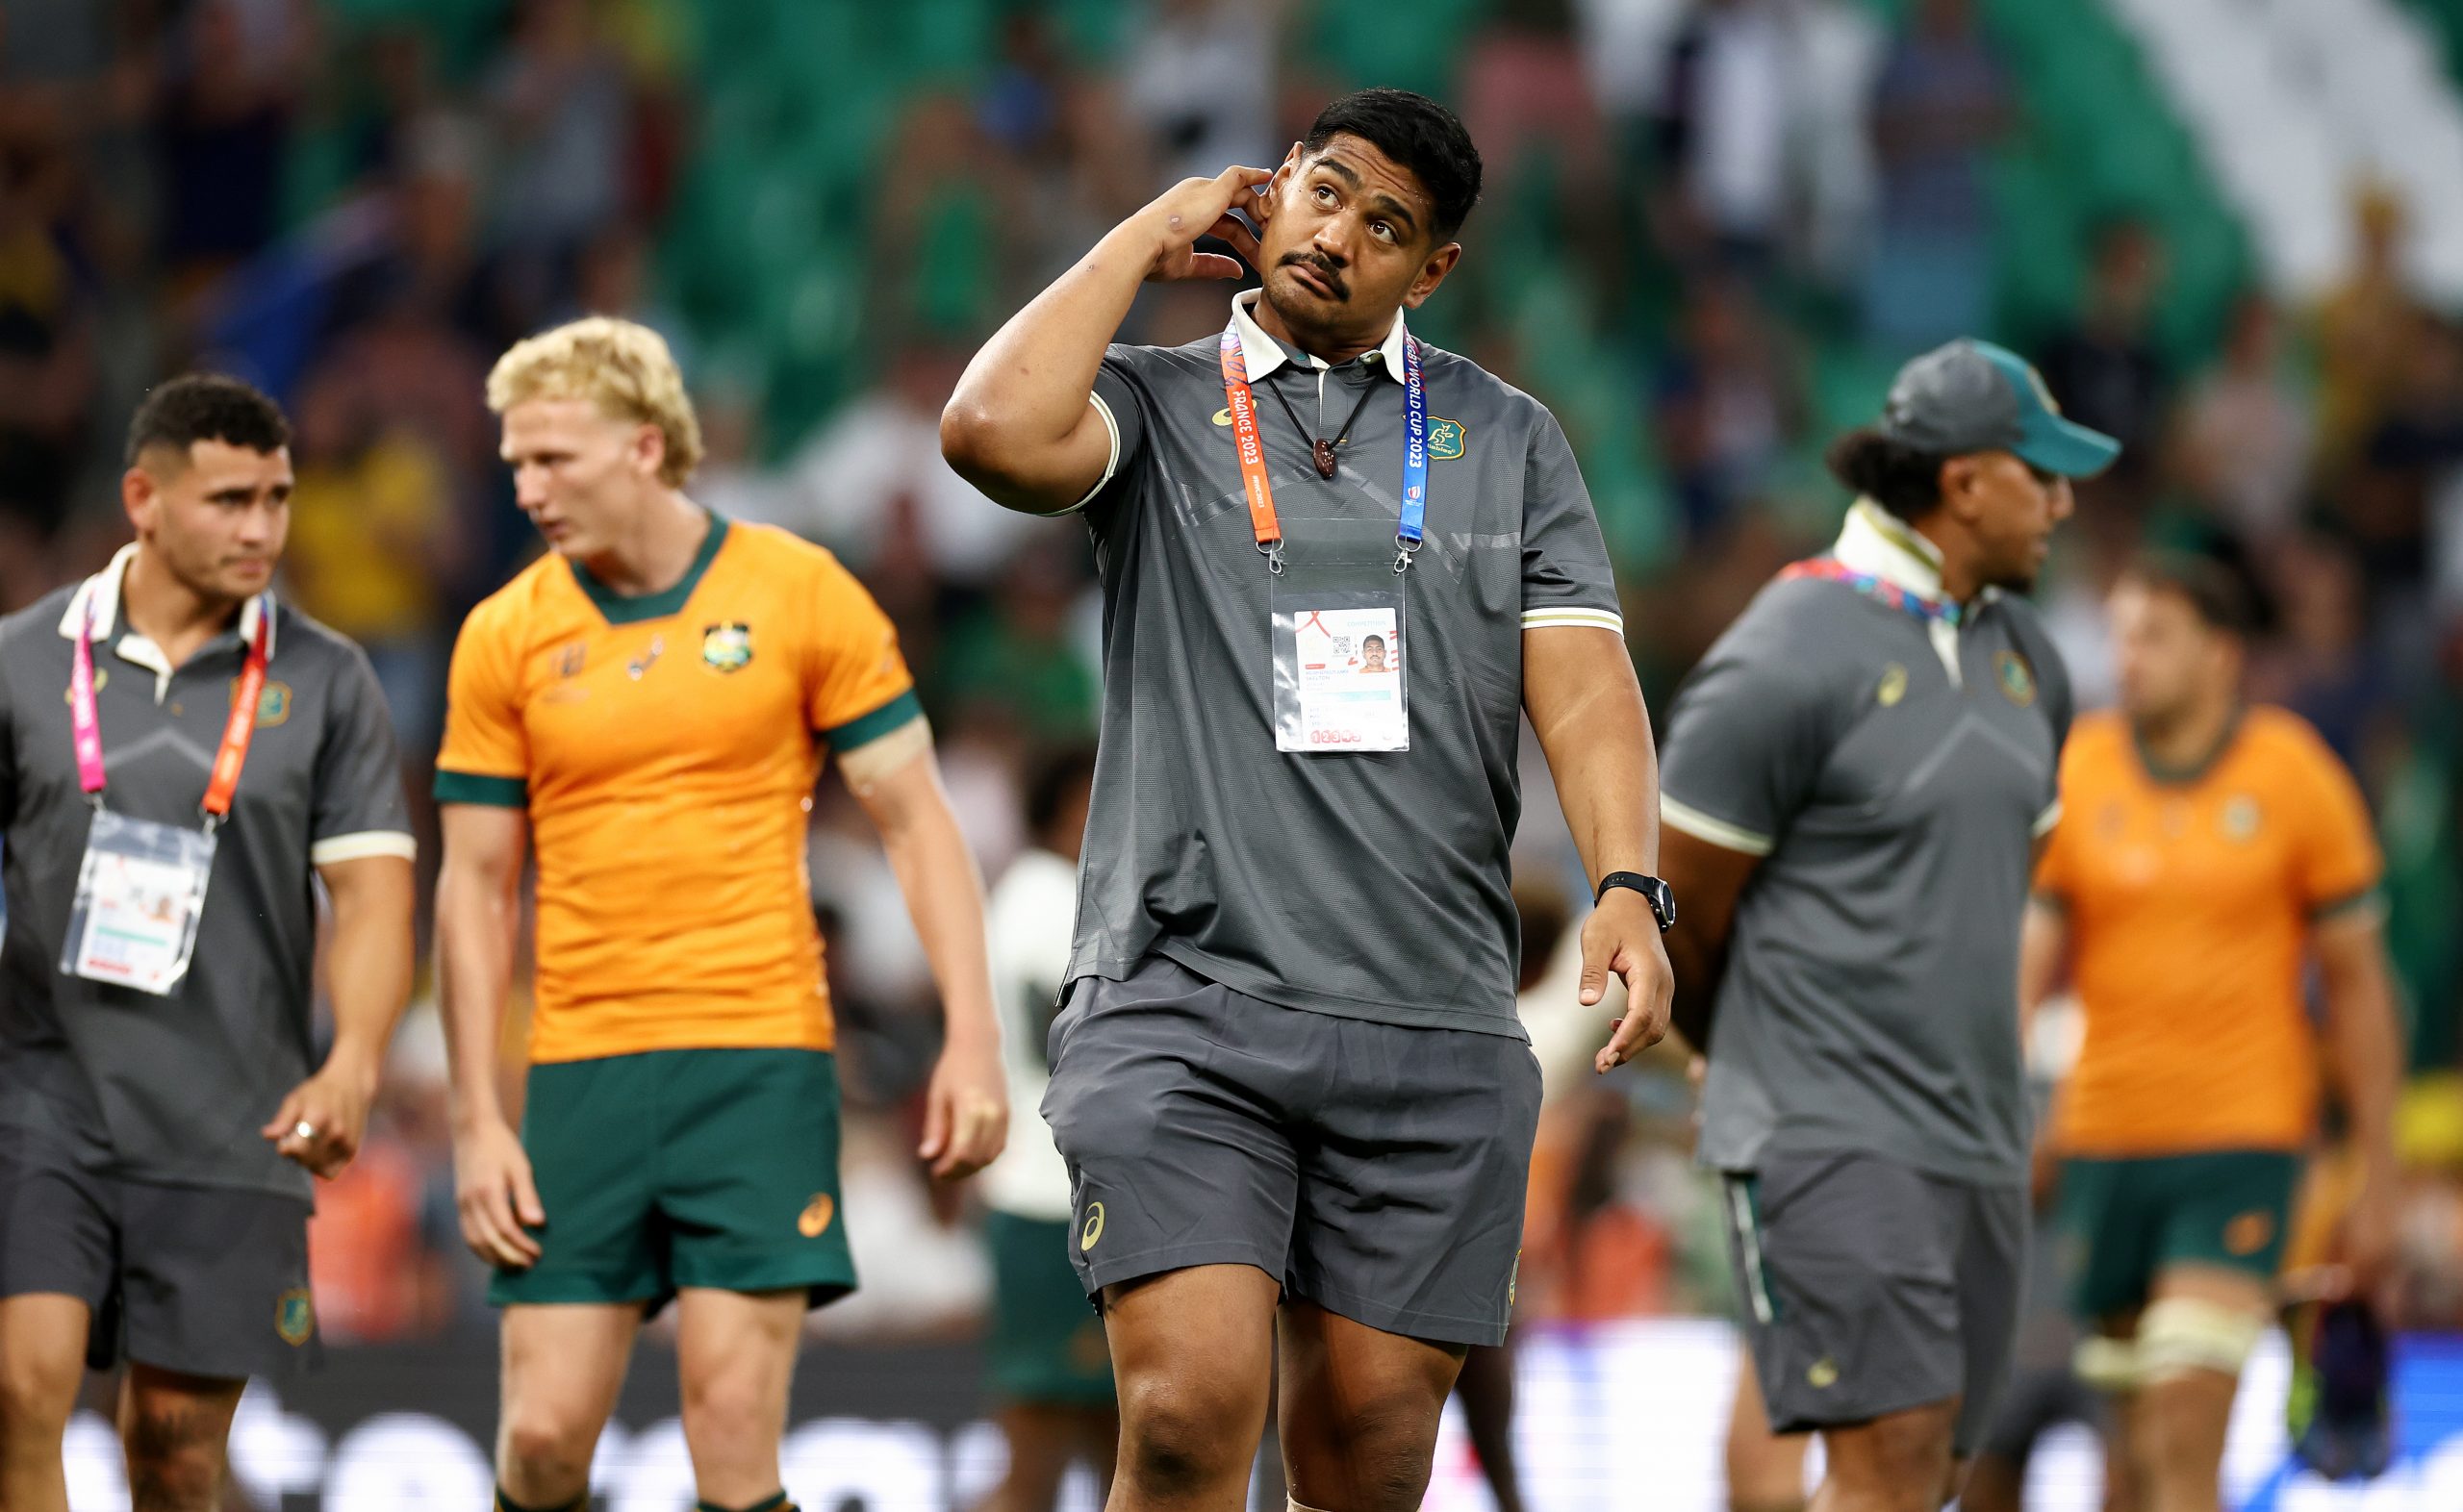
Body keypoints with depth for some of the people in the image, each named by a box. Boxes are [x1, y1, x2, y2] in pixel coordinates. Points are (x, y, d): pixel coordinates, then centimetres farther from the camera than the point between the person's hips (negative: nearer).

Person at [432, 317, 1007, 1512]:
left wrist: (971, 1043, -7)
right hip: (581, 1071, 2)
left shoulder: (801, 593, 0)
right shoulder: (506, 636, 5)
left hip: (759, 1062, -2)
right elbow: (476, 886, 9)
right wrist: (477, 1121, 2)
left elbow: (915, 821, 2)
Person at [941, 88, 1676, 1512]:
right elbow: (998, 431, -14)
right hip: (1182, 1002, -2)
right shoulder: (1157, 406, 8)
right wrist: (1150, 236, -1)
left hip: (1434, 1023, 2)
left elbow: (1584, 684, 7)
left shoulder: (1510, 440, 15)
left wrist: (1628, 886, -11)